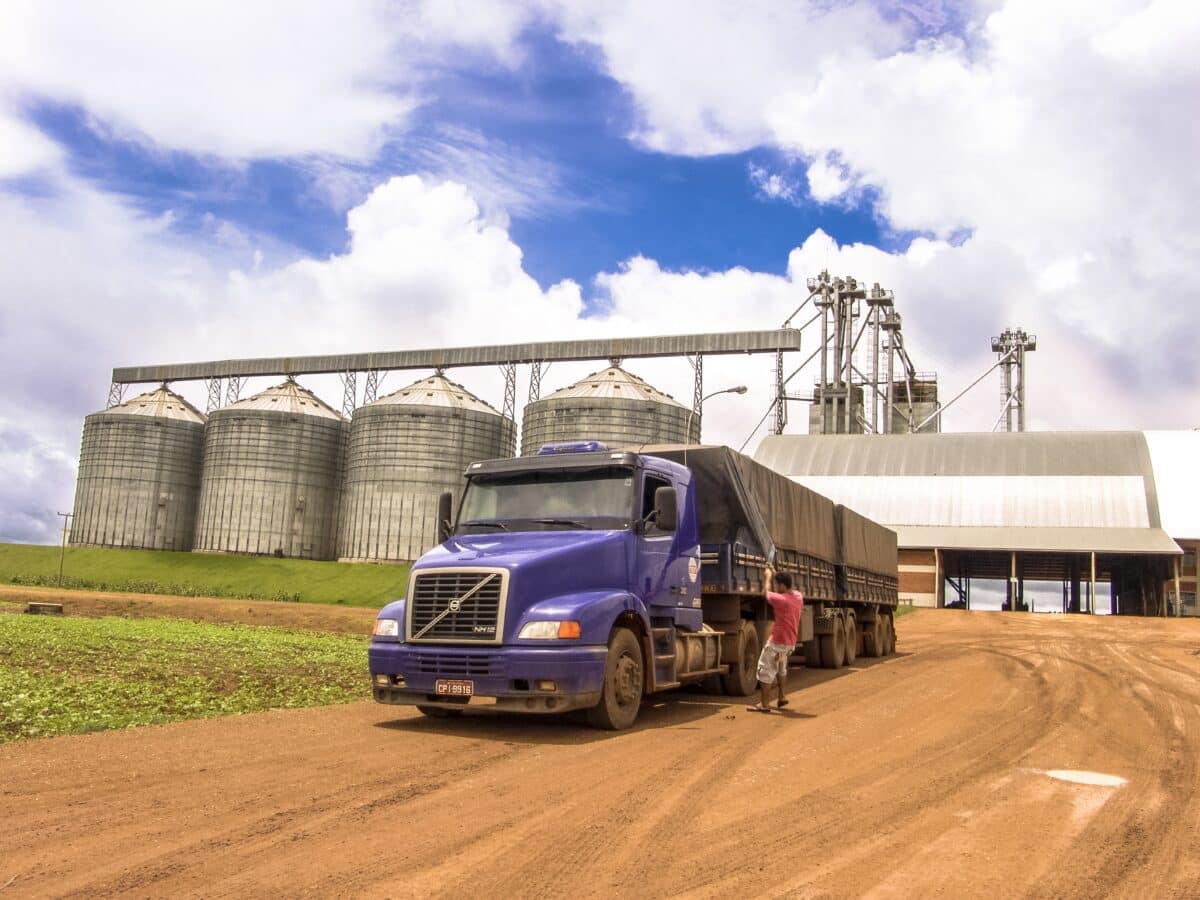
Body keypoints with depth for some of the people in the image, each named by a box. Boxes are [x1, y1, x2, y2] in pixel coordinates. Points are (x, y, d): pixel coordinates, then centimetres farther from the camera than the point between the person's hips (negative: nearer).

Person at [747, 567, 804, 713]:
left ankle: (764, 704, -1)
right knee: (781, 668, 28)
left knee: (766, 670, -2)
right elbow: (789, 589, 21)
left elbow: (767, 592, -3)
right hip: (791, 641, 9)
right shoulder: (798, 596, -2)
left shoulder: (781, 599, -24)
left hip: (778, 641, -8)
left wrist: (769, 575, 13)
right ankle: (782, 697, 33)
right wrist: (775, 574, 23)